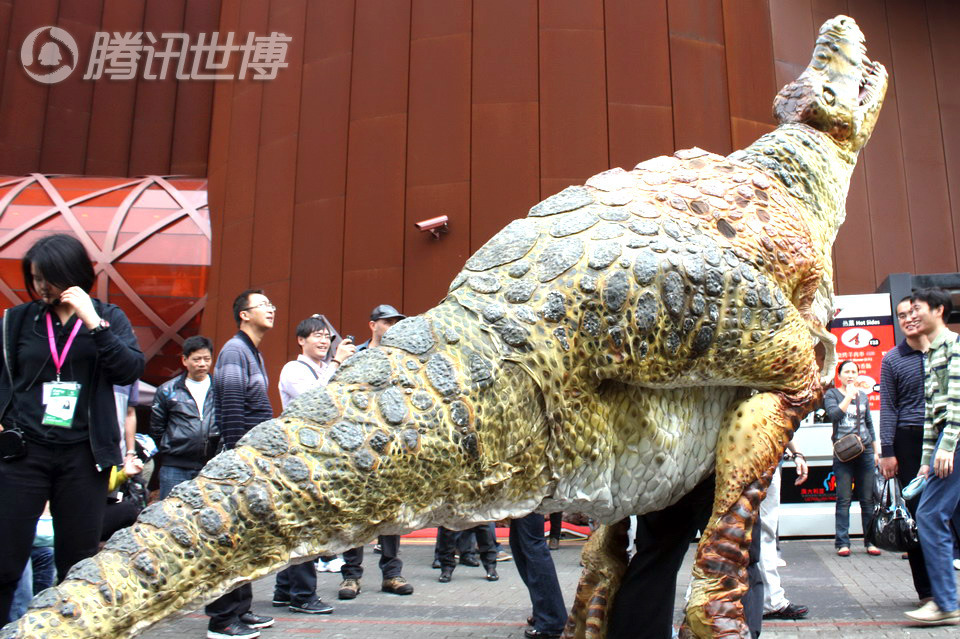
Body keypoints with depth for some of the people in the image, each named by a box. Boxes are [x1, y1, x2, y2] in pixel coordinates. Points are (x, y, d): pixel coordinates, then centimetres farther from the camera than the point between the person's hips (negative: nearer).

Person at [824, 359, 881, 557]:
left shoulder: (863, 396, 16)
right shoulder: (831, 394, 5)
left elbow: (869, 424, 21)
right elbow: (834, 415, -14)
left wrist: (876, 450, 18)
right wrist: (849, 396, -10)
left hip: (865, 451, 4)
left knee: (868, 499, 4)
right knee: (844, 499, -4)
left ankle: (870, 541, 11)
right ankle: (842, 543, -2)